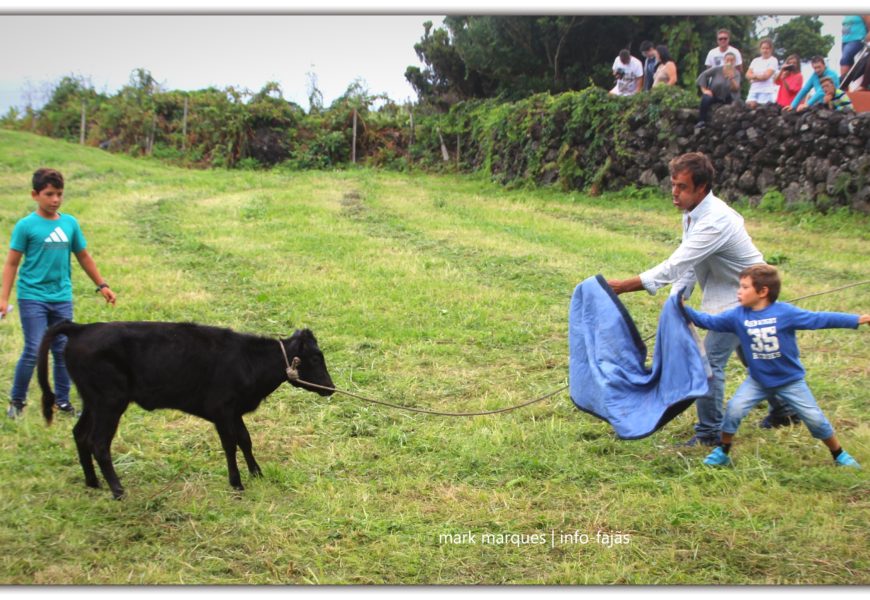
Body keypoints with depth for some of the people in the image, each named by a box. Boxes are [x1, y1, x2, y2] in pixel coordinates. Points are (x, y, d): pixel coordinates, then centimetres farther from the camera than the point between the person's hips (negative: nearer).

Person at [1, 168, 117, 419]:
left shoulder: (70, 223, 5)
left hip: (62, 298, 4)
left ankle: (63, 401, 21)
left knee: (63, 351, 8)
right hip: (32, 297, -4)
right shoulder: (26, 226, -7)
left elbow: (83, 257, 16)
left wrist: (102, 285, 17)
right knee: (34, 351, -6)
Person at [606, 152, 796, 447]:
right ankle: (781, 410, 42)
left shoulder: (716, 221, -32)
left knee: (710, 359, -11)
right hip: (724, 296, 10)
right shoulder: (693, 213, -3)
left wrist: (625, 286, -34)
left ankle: (709, 432, 0)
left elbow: (675, 266, -35)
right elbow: (687, 264, 2)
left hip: (742, 298, -10)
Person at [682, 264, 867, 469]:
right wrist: (685, 310, -15)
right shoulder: (738, 315, -10)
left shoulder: (785, 313, -20)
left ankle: (839, 455, 23)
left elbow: (818, 319, -19)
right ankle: (722, 452, 4)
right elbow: (709, 321, -3)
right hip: (758, 379, 2)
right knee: (735, 408, -14)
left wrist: (858, 320, -21)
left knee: (814, 418, 2)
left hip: (790, 380, -2)